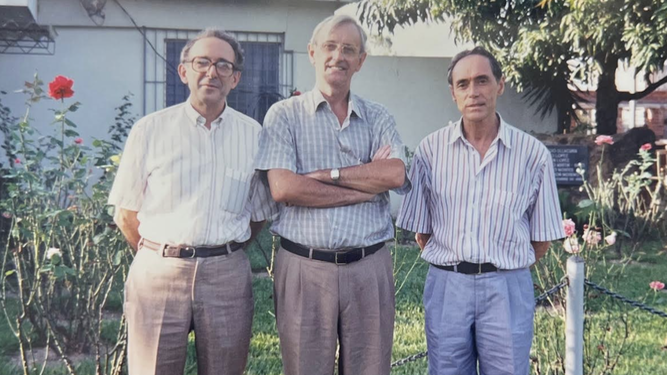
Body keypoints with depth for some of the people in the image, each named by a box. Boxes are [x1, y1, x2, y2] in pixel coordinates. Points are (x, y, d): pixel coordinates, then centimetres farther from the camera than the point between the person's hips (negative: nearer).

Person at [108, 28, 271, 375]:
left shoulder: (253, 135, 6)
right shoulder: (150, 130, 2)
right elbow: (125, 213, 5)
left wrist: (223, 252, 7)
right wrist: (163, 255, 3)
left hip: (227, 277, 2)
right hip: (158, 272, -1)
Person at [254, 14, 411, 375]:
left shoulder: (378, 118, 11)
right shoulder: (284, 115, 3)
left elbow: (395, 175, -7)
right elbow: (283, 188, -12)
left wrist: (324, 174, -12)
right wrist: (368, 184, -8)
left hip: (369, 268, 2)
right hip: (303, 267, -2)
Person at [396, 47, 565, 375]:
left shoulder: (533, 153, -1)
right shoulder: (430, 150, 1)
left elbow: (542, 237, 6)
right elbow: (420, 231, 7)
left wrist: (503, 266, 7)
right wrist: (454, 262, 5)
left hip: (508, 289, -1)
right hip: (446, 286, 1)